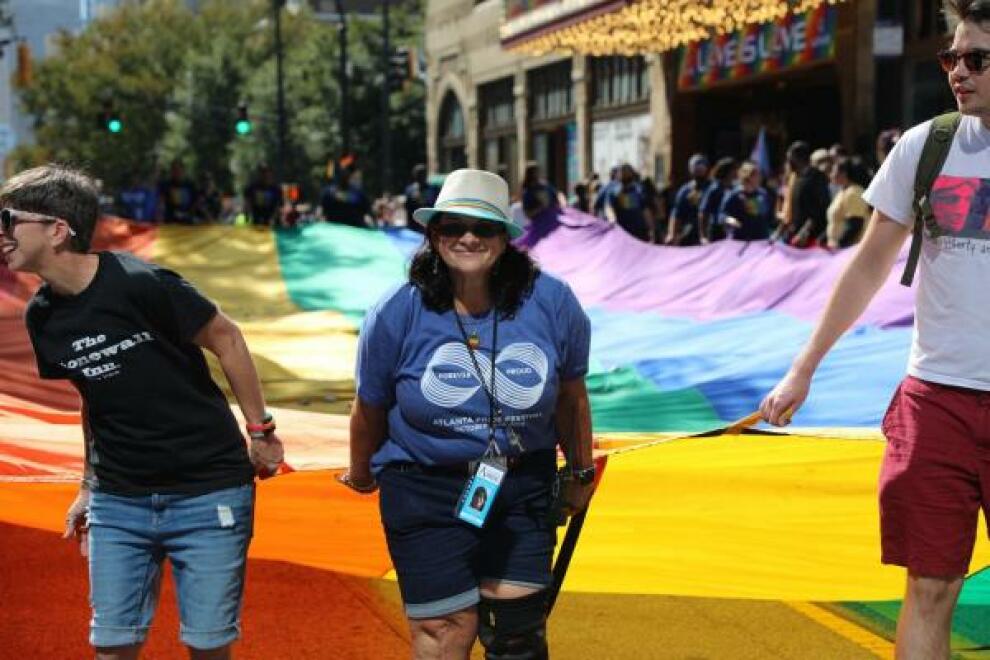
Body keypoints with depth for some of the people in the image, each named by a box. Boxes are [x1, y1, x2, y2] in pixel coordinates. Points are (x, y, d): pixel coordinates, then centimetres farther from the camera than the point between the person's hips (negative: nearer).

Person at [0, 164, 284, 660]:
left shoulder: (139, 284, -18)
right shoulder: (42, 318, 3)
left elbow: (226, 339, -8)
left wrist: (260, 430, -4)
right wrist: (91, 483, 17)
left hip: (207, 493, -5)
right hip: (118, 502, 5)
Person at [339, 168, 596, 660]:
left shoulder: (552, 303, -9)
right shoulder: (396, 315, -13)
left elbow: (570, 397, 6)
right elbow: (370, 409, 3)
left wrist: (582, 473, 16)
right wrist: (360, 473, 17)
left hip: (523, 487, 2)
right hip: (425, 490, -1)